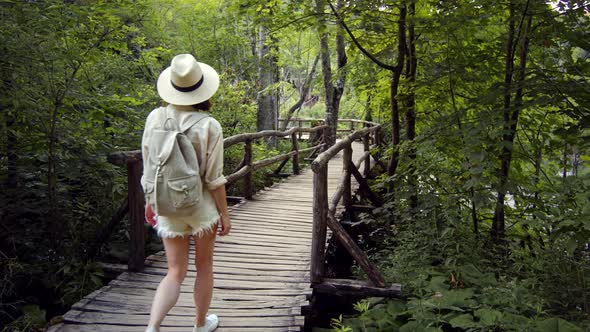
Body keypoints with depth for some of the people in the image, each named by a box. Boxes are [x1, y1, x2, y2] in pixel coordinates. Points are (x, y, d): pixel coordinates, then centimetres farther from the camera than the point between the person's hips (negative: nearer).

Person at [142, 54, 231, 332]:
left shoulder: (155, 118, -6)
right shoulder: (209, 126, -17)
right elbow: (214, 178, -13)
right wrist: (224, 213, -1)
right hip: (201, 205, -3)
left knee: (176, 272, 15)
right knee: (204, 266, 19)